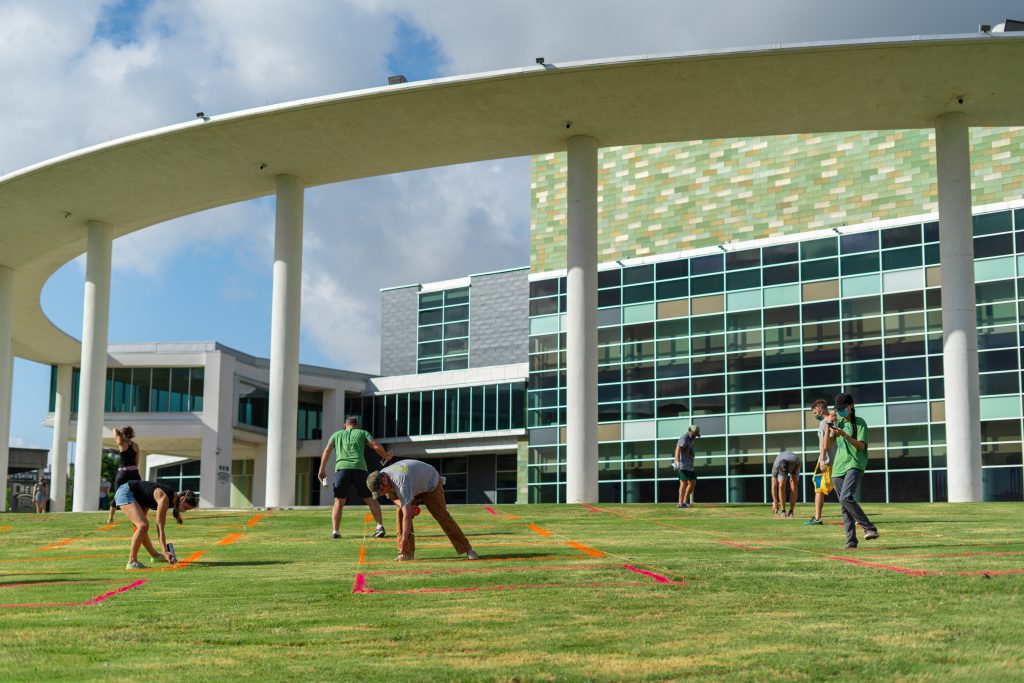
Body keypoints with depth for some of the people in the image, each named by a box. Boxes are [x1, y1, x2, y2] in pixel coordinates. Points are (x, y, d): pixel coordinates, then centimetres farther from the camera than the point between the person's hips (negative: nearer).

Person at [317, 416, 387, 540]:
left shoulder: (337, 434, 26)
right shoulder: (362, 433, 22)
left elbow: (327, 450, 12)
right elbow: (376, 446, 10)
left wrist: (322, 470, 9)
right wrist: (386, 456, 28)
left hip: (341, 468, 1)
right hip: (359, 468, -1)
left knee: (339, 502, 9)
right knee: (370, 499, 7)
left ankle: (335, 531, -2)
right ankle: (380, 526, -6)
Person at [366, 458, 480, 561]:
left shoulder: (400, 481, -44)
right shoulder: (380, 477, -18)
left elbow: (407, 514, -46)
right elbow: (393, 496, -2)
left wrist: (404, 538, -47)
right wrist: (404, 505, -25)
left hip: (431, 484, -7)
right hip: (414, 488, 7)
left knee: (443, 517, -12)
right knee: (400, 514, -13)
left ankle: (467, 549, -5)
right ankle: (407, 553, -11)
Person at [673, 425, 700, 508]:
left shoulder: (690, 439, 18)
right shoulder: (684, 438, -12)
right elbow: (678, 449, -25)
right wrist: (677, 462, -37)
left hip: (689, 466, 10)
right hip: (683, 465, -10)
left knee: (693, 482, 14)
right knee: (684, 483, -15)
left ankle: (685, 501, 21)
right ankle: (680, 503, -19)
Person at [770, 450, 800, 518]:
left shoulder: (794, 459, -44)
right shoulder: (776, 466, -39)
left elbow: (799, 462, -13)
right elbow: (774, 486, -33)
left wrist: (795, 474, -20)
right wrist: (775, 502, -34)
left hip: (794, 466, 0)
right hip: (781, 467, 0)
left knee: (793, 487, -17)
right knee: (781, 486, -20)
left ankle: (791, 511, -12)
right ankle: (783, 511, -14)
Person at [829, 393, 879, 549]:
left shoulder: (859, 422, 1)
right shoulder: (839, 423, 18)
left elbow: (861, 446, -10)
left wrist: (844, 434, -22)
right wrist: (829, 425, 0)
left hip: (855, 465, -6)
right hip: (838, 467, 6)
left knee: (846, 497, -26)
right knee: (844, 506, 2)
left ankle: (869, 528, -20)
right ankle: (851, 541, 3)